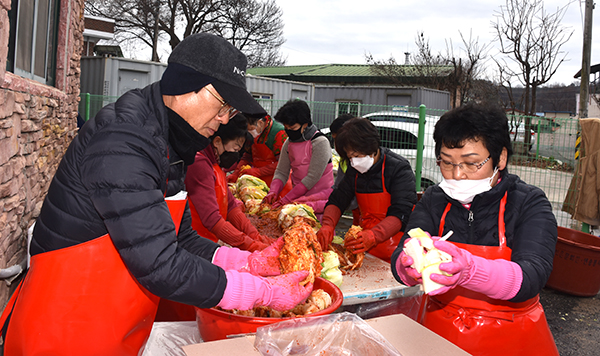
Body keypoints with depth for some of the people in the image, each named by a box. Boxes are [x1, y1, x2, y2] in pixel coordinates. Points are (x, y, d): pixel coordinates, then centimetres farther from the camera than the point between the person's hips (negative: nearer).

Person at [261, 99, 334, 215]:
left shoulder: (320, 142, -12)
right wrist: (273, 191, -13)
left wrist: (286, 199, -18)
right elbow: (281, 172, 8)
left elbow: (312, 177, -16)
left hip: (321, 193, -6)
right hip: (298, 195, 6)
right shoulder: (288, 143, 8)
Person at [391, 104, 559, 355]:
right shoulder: (433, 200, 1)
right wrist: (410, 265, -32)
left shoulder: (530, 203, -6)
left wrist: (468, 270, -37)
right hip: (440, 334, 4)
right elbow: (400, 260, -9)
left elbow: (530, 277, -20)